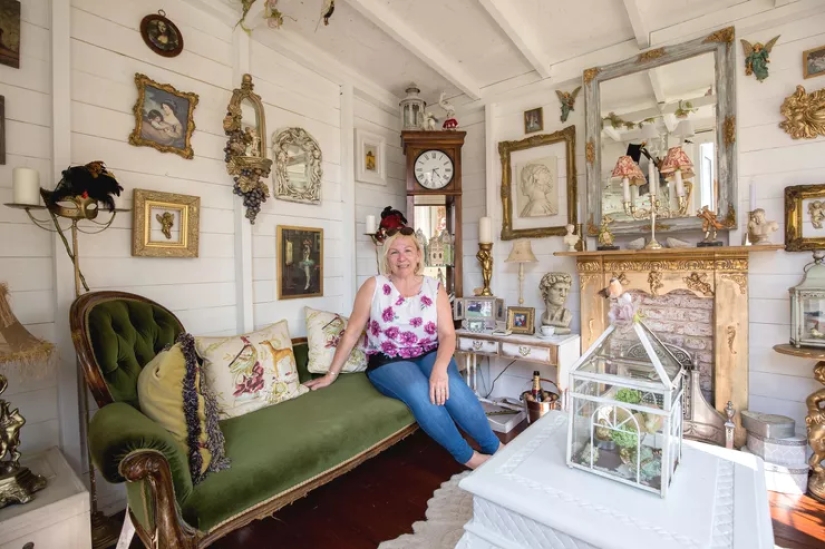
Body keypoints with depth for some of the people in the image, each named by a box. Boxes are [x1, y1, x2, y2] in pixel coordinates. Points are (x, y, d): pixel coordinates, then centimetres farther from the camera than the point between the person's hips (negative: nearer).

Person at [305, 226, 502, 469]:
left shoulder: (435, 288, -1)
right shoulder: (374, 286, -6)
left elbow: (447, 334, -8)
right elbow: (352, 332, -1)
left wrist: (440, 367, -28)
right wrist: (331, 375, 1)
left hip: (429, 355, 2)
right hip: (387, 362, -1)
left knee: (451, 387, -30)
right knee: (420, 394, -31)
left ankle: (496, 449, -9)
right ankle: (468, 456, -11)